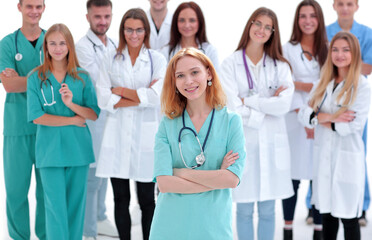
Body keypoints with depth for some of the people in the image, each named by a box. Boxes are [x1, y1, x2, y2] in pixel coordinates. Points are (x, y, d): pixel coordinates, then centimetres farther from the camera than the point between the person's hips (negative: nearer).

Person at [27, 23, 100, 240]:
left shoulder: (82, 77, 5)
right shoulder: (36, 78, 1)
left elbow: (94, 114, 2)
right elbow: (36, 116, -7)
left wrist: (71, 104, -16)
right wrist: (73, 120, -7)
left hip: (78, 148, 2)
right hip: (50, 149, -2)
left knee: (76, 204, 8)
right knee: (56, 205, -3)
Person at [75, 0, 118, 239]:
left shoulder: (113, 45, 13)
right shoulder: (83, 47, -12)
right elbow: (98, 84, -17)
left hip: (112, 115, 8)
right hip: (92, 116, -8)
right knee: (92, 174, -5)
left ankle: (100, 219, 32)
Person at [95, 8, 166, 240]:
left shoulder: (157, 60, 3)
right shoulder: (111, 59, 7)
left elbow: (156, 96, -11)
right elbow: (103, 100, -3)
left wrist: (121, 91, -5)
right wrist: (140, 97, -10)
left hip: (145, 134, -1)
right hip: (117, 134, 2)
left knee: (147, 199, 3)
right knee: (121, 199, 6)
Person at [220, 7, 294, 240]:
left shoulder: (280, 66, 6)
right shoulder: (230, 64, 0)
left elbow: (284, 104, -9)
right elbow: (232, 107, -10)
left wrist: (249, 101, -9)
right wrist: (268, 104, -7)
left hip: (272, 142, 2)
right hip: (243, 141, -2)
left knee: (267, 210, 8)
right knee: (245, 210, 5)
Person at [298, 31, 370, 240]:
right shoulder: (323, 84, 10)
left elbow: (354, 124, -17)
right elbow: (303, 114, 0)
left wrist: (321, 120, -7)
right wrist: (330, 116, -17)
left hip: (347, 156, -5)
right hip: (323, 154, 5)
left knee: (348, 216, 1)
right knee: (327, 213, 13)